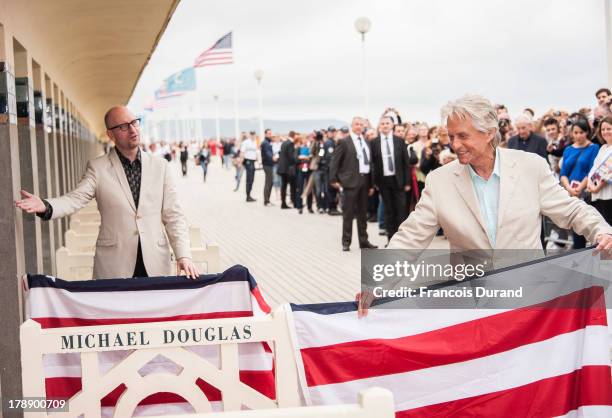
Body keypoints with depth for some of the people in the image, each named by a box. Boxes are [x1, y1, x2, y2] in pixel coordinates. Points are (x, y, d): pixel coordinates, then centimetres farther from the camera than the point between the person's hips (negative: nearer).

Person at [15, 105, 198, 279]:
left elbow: (173, 216, 5)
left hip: (156, 264, 2)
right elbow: (76, 198, -10)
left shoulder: (161, 167, 7)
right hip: (114, 266, -1)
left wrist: (183, 255, -6)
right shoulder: (97, 167, 4)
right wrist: (45, 206, -31)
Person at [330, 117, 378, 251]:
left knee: (363, 213, 11)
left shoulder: (366, 142, 13)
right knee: (348, 213, -1)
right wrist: (334, 179, -11)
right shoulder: (344, 142, -4)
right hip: (351, 181, -5)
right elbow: (335, 162, -5)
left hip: (364, 181, 6)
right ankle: (346, 242, 5)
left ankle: (363, 241, 18)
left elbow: (369, 162, 14)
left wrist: (371, 183, 11)